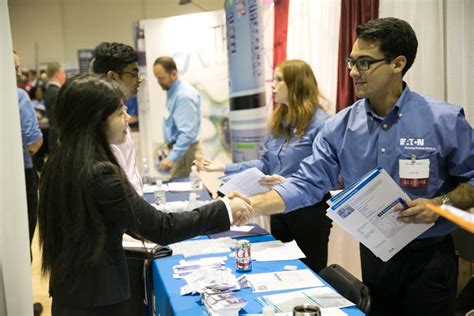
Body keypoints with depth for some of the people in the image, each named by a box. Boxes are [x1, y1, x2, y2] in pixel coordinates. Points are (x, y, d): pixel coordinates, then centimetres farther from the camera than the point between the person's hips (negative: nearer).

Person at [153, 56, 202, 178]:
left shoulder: (185, 95, -21)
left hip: (185, 151, -9)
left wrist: (171, 158, -31)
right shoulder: (172, 92, 9)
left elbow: (187, 133, -27)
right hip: (178, 148, 9)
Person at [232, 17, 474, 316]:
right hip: (373, 255, 3)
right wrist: (252, 206, -19)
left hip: (429, 257, -3)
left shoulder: (444, 120, -12)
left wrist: (440, 205, -22)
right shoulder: (340, 127, -5)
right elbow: (307, 184, -8)